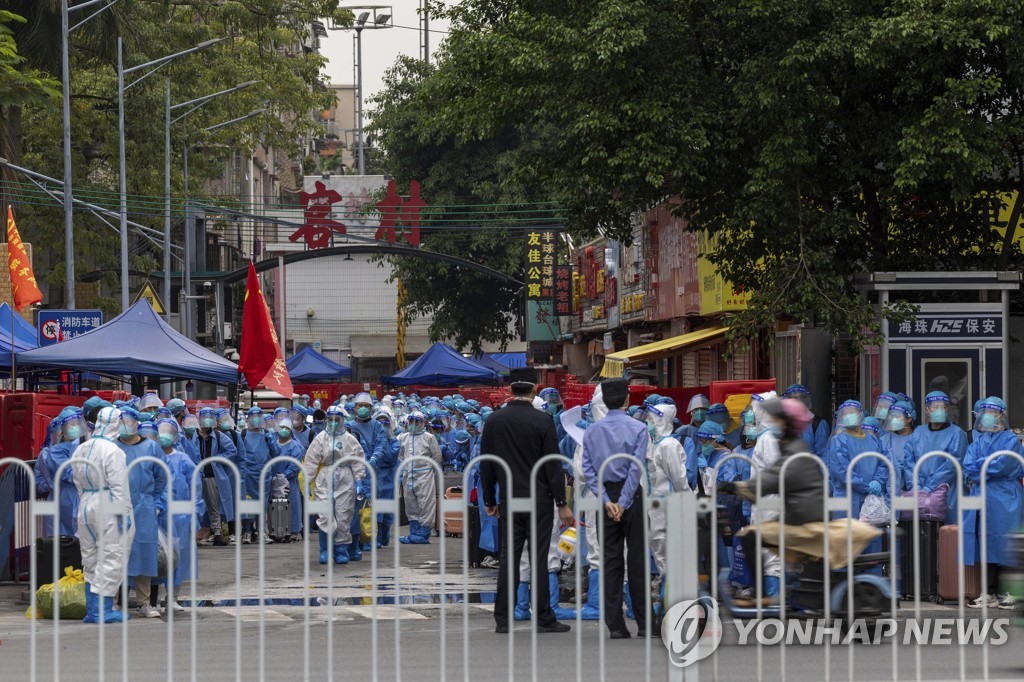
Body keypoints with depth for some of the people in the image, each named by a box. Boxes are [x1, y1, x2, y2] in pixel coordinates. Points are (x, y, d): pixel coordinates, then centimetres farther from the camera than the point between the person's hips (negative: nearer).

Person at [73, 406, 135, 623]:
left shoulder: (80, 450, 9)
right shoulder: (112, 451, -15)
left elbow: (79, 483, 14)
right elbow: (118, 486, -16)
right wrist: (123, 513, -13)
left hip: (86, 508, 8)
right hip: (108, 509, -8)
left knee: (91, 561, 14)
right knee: (111, 559, -4)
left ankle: (92, 609, 17)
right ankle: (102, 610, -8)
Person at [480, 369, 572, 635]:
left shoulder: (494, 421, 2)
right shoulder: (543, 420, -8)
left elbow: (486, 465, 8)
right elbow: (553, 465, -8)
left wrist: (489, 500, 17)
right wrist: (562, 503, -3)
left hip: (508, 501, 3)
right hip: (539, 500, -3)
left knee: (507, 558, 5)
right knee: (539, 558, -1)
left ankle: (503, 619, 5)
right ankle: (544, 618, 1)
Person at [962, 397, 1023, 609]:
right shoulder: (976, 444, 19)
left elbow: (1005, 464, -12)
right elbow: (968, 468, 6)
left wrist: (980, 467, -3)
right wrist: (991, 465, -7)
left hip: (1003, 502, -5)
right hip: (980, 500, 5)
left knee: (1003, 547, -8)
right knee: (985, 547, 2)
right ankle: (990, 594, 5)